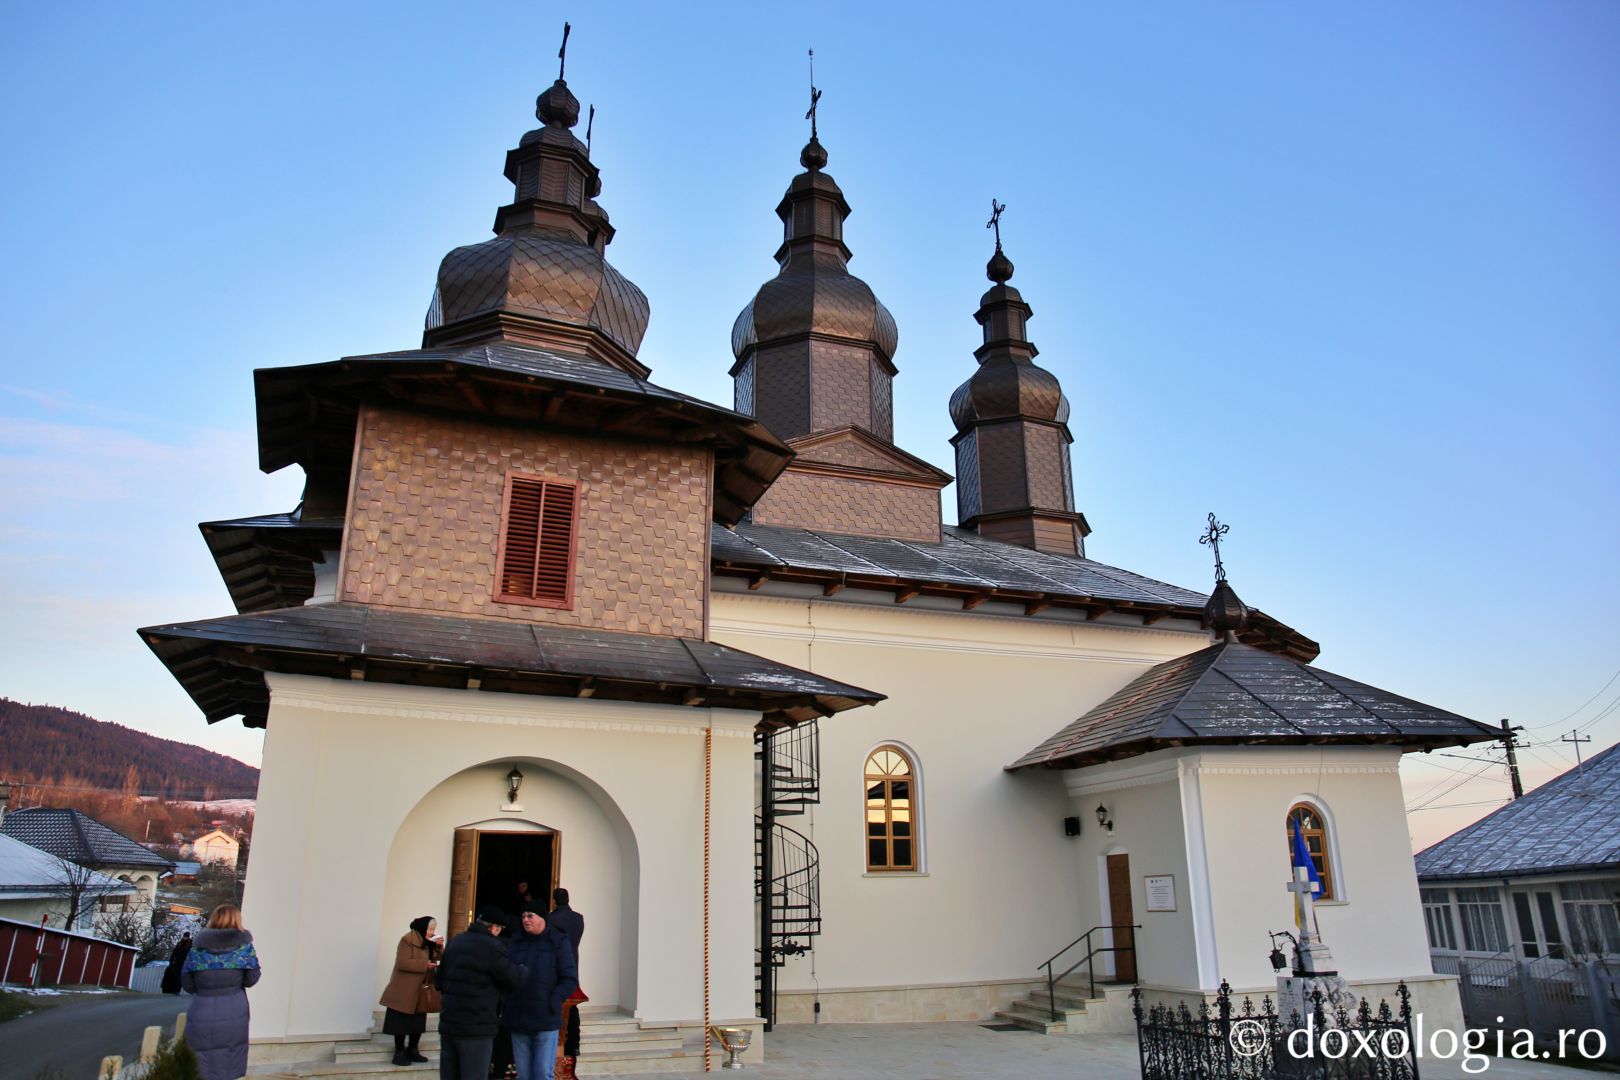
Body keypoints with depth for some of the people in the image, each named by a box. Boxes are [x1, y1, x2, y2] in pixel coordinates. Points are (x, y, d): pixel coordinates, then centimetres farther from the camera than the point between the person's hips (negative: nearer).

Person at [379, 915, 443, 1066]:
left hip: (421, 991, 8)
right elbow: (402, 963, -23)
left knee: (418, 1022, 11)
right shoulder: (407, 940, -16)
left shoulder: (428, 942, 10)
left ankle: (412, 1050, 21)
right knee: (402, 1022, -2)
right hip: (405, 991, -8)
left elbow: (437, 959, 12)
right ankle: (399, 1053, 6)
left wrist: (439, 947, -7)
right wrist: (424, 964, -24)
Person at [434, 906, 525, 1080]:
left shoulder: (455, 942, 9)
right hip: (476, 1027, -7)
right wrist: (523, 969, 15)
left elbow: (439, 980, 17)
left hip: (448, 1023, 7)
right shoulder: (493, 947, -14)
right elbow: (514, 980, -5)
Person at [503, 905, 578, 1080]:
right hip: (518, 1021, 4)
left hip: (545, 1022, -4)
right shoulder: (516, 943, 11)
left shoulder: (558, 943, -1)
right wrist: (504, 1006, 0)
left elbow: (570, 980, -4)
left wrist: (551, 1004, -14)